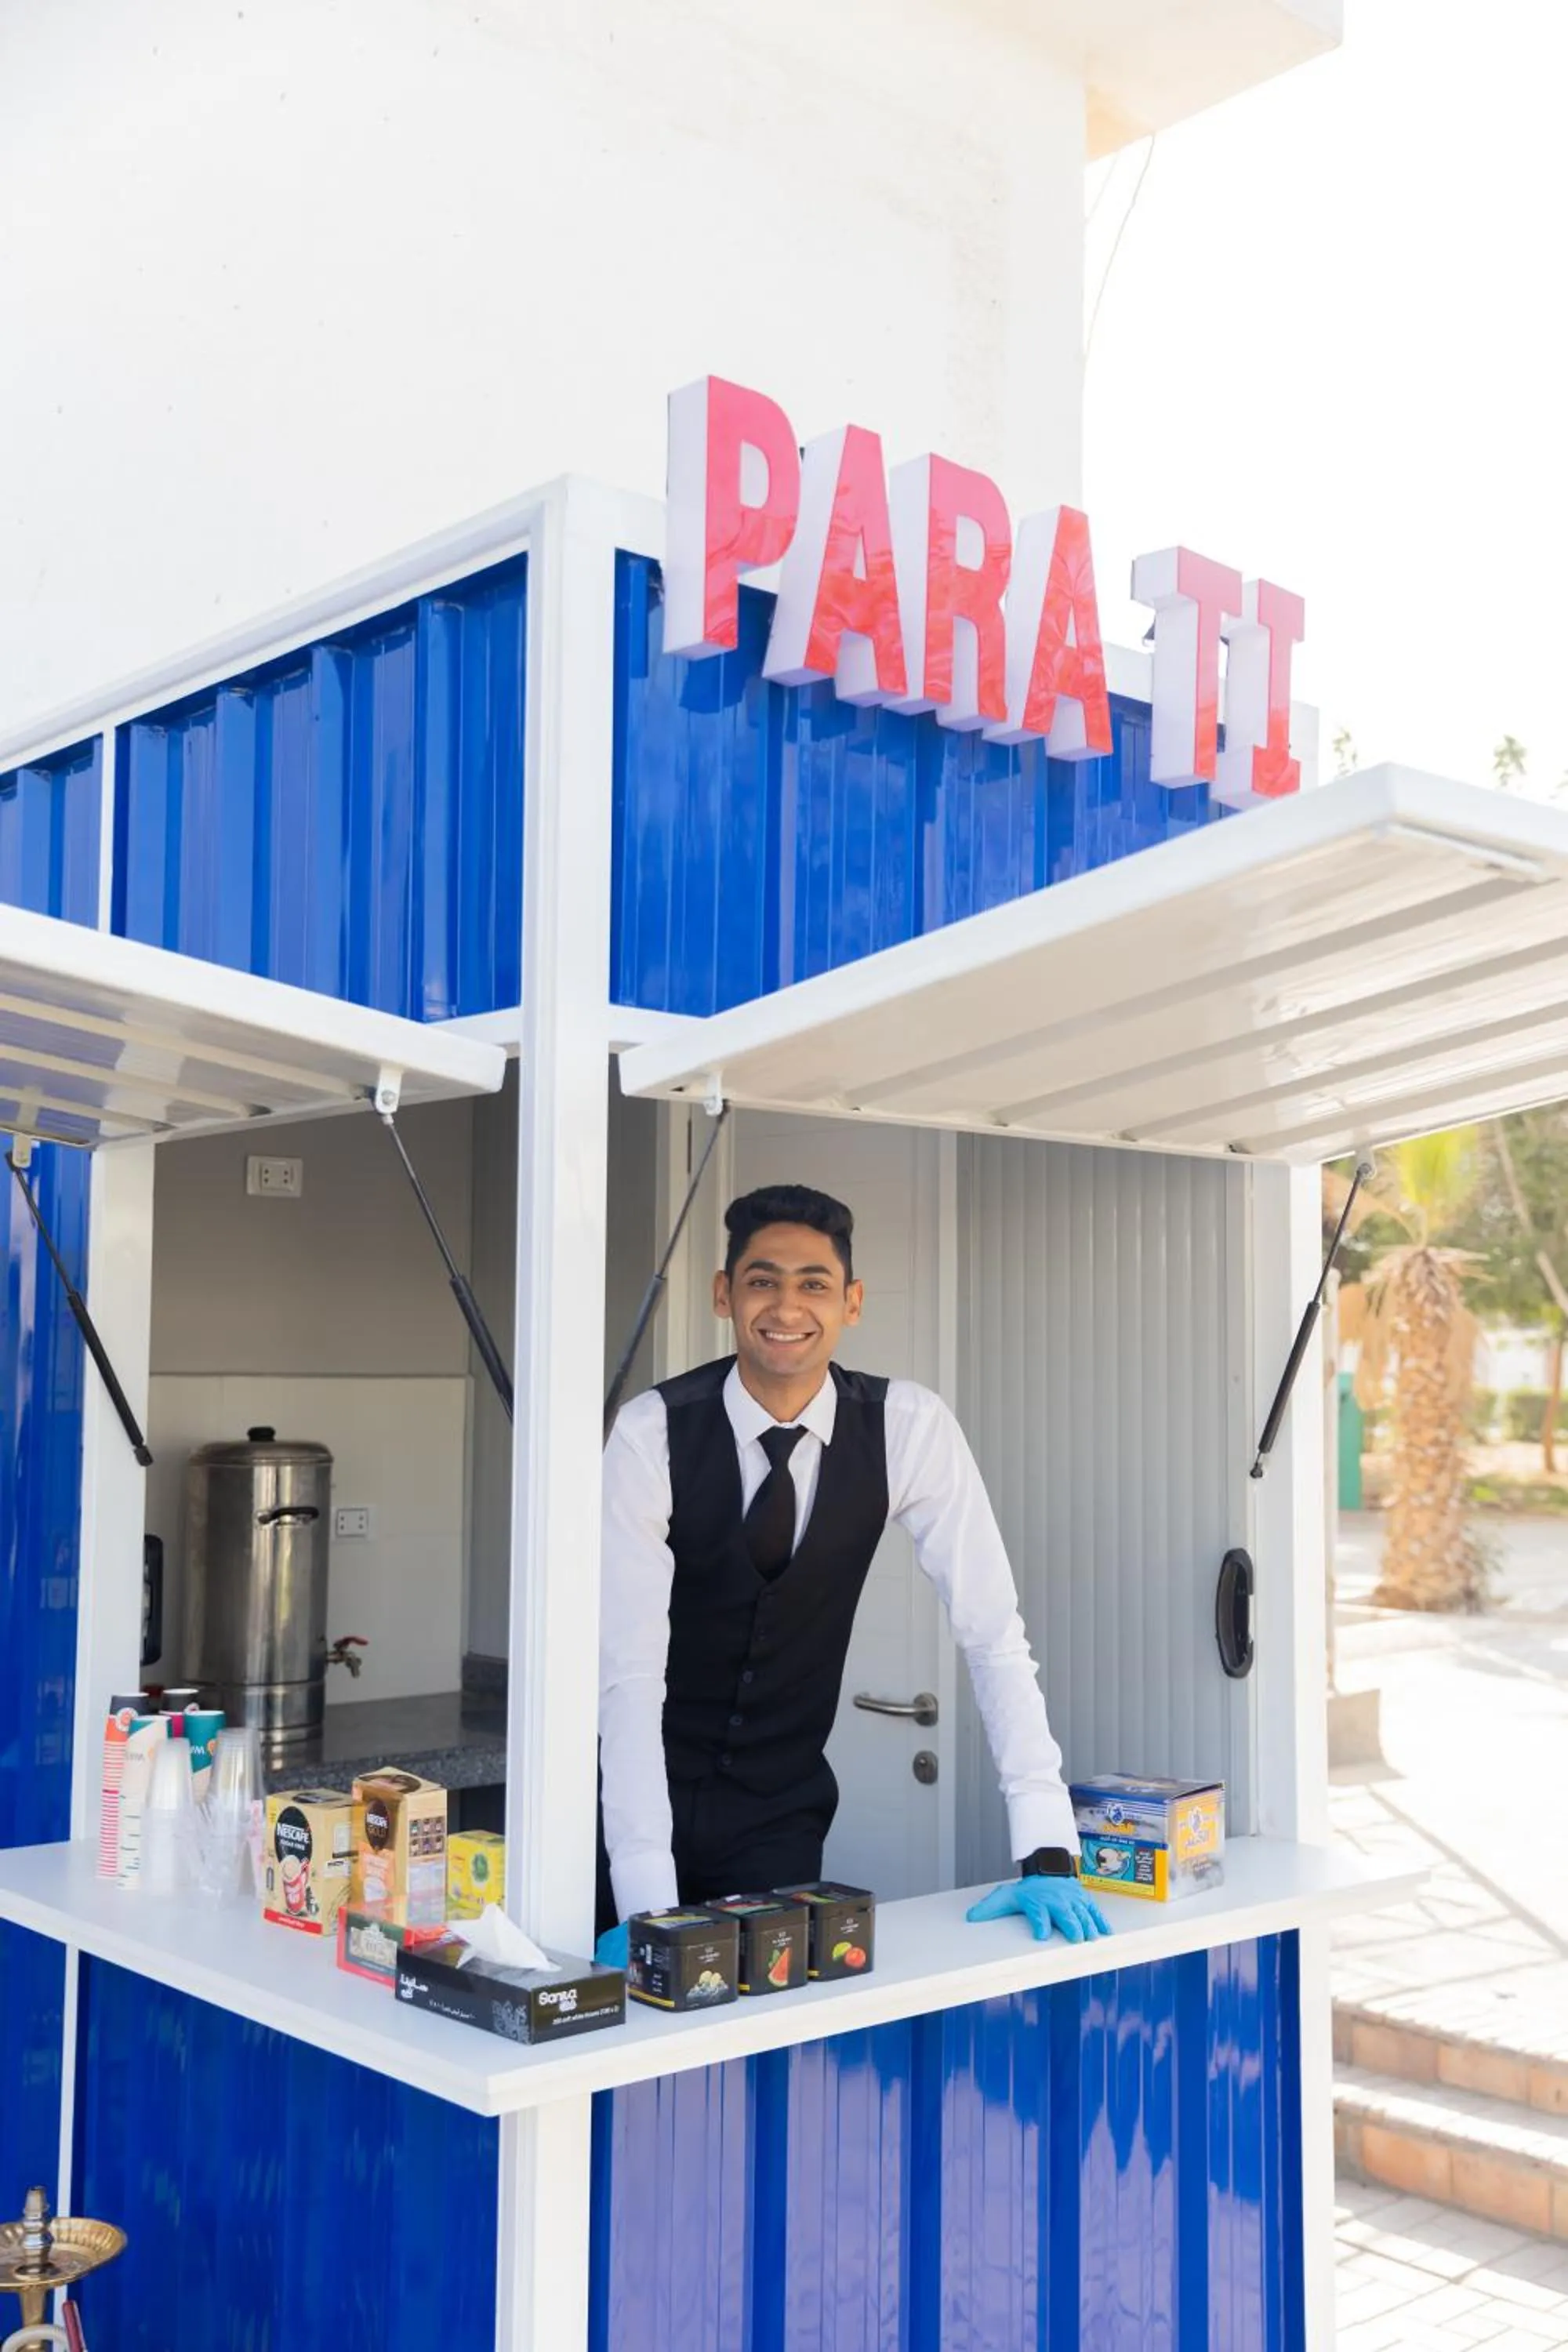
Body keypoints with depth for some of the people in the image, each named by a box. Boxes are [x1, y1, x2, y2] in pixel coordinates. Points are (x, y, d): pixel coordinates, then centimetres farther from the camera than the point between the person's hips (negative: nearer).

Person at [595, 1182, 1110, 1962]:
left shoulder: (908, 1428, -14)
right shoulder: (652, 1432, -20)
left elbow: (993, 1634, -13)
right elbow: (630, 1671, -23)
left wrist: (1046, 1853, -21)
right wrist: (647, 1905, -30)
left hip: (783, 1809, 2)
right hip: (645, 1796, -1)